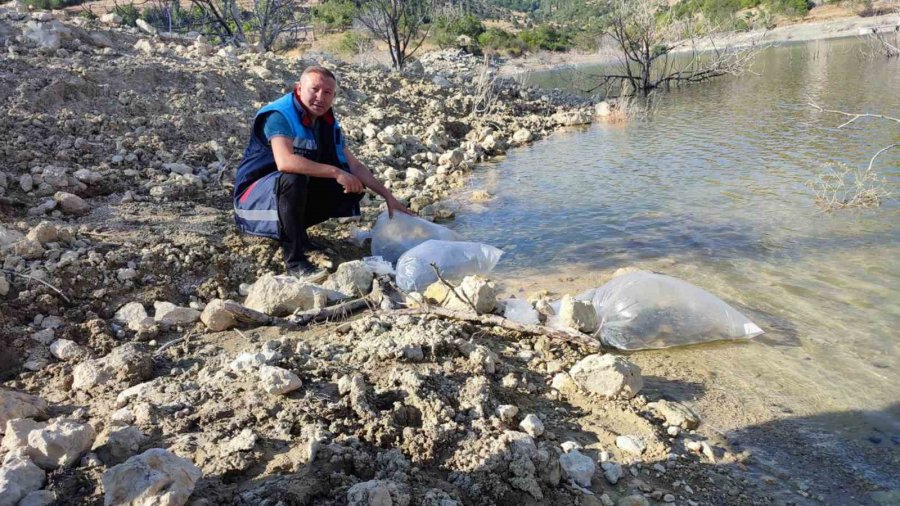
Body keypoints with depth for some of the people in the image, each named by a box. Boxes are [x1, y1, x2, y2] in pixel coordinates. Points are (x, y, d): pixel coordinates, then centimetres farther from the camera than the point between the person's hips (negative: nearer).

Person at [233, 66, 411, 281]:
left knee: (353, 189, -4)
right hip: (255, 197, -7)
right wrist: (335, 172, -36)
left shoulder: (328, 123, 0)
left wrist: (388, 196, -2)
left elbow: (355, 166, 4)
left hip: (296, 194, 7)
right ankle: (294, 259, -29)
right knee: (294, 178, -37)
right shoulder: (279, 115, -22)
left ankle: (293, 229, 3)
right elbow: (285, 162, -39)